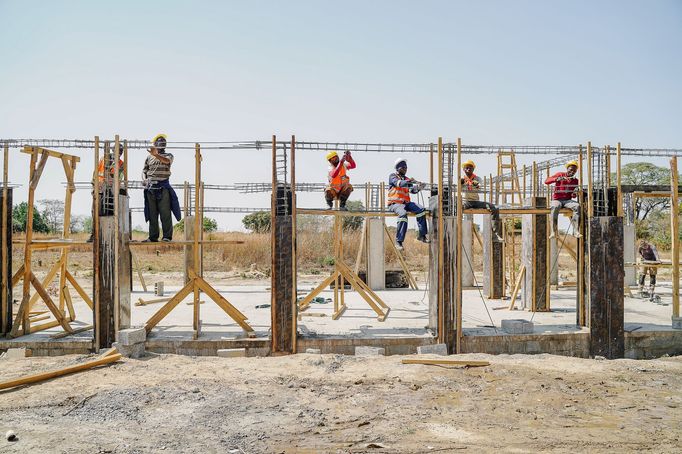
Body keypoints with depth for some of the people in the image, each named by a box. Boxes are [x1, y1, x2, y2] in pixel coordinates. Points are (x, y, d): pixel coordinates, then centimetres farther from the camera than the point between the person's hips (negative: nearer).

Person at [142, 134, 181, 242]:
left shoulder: (168, 156, 7)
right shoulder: (149, 158, 16)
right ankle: (153, 237, 9)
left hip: (163, 186, -3)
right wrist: (144, 179, 0)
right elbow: (144, 171, 22)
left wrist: (156, 155, -35)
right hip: (151, 187, 3)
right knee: (152, 213, 4)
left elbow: (166, 160, -17)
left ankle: (167, 236, -6)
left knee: (165, 212, -8)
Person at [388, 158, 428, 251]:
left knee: (421, 210, -16)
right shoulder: (392, 176, 5)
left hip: (405, 203, 6)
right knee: (403, 214, -35)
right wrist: (409, 182, -34)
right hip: (394, 203, -6)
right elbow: (398, 183, -18)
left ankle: (422, 235, -11)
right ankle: (398, 241, -35)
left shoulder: (406, 179, 22)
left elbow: (413, 190, 7)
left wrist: (418, 187, -15)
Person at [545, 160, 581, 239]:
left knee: (577, 206, -31)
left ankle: (576, 231, -35)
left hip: (568, 200, 3)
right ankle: (553, 232, -41)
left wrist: (574, 194, -11)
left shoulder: (575, 180, 12)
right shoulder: (560, 174, 4)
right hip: (557, 200, -3)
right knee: (555, 207, -39)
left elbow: (573, 196, 14)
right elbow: (546, 181, -8)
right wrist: (557, 179, -24)